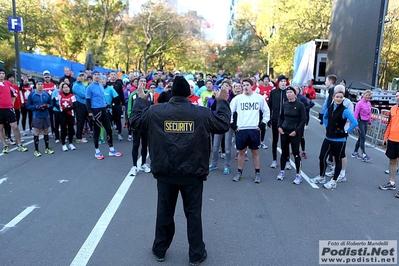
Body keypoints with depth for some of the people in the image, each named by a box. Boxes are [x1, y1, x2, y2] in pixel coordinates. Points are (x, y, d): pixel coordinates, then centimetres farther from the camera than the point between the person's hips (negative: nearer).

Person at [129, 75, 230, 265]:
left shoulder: (155, 111, -6)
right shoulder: (202, 113, -8)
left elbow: (134, 120, 9)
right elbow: (223, 125, 3)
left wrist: (141, 100, 22)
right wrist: (222, 102, 14)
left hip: (165, 172, 1)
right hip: (192, 173, -1)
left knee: (164, 211, 17)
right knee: (193, 213, 12)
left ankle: (160, 250, 33)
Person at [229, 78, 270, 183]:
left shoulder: (259, 98, 3)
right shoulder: (237, 98, 1)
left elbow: (267, 111, 12)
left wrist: (262, 124, 4)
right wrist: (232, 125, 2)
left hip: (254, 129, 0)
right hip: (240, 129, 0)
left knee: (255, 151, 7)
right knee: (241, 151, 8)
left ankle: (257, 173, 17)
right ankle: (239, 172, 20)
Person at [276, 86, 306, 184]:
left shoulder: (300, 105, -7)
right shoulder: (285, 104, 5)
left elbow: (303, 119, -8)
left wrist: (296, 131, -14)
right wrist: (279, 126, 1)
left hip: (295, 133, -4)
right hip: (284, 131, 4)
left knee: (296, 153, -1)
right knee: (284, 152, 11)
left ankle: (298, 175, 7)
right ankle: (282, 171, 23)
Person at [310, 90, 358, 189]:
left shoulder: (345, 111, -14)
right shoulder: (329, 108, 3)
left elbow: (355, 123, -20)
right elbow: (324, 117, 24)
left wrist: (347, 132, -13)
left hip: (339, 140, -5)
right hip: (328, 138, 5)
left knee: (338, 159, 8)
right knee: (322, 157, 7)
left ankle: (334, 181, 19)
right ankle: (321, 177, 27)